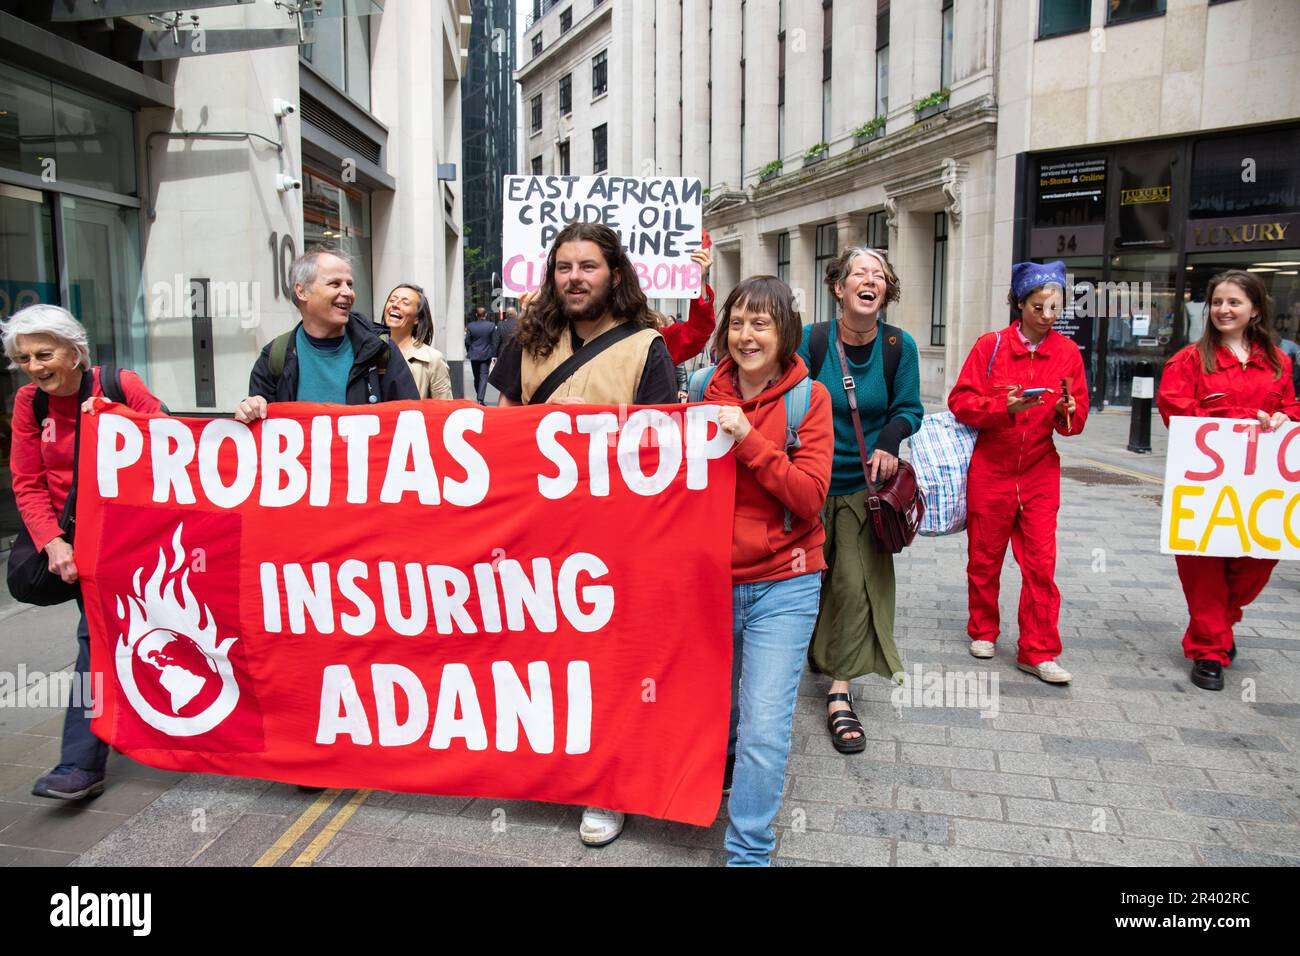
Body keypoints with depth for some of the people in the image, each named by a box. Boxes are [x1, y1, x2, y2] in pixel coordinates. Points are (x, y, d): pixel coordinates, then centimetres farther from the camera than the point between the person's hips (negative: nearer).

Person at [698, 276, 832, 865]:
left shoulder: (809, 398, -6)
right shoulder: (707, 392, 3)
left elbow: (810, 497, -14)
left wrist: (749, 440, -22)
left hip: (781, 585, -3)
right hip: (712, 577, 3)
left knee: (763, 730, -7)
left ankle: (748, 854, 9)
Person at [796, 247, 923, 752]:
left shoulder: (899, 346, -6)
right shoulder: (811, 341, -10)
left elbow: (909, 409, 3)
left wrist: (887, 443, -18)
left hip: (863, 484, 0)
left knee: (855, 581, -5)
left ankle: (840, 693, 4)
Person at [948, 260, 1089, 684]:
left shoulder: (1068, 352, 4)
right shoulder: (991, 345, -3)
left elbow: (1077, 420, 5)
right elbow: (960, 401, -7)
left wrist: (1067, 412, -17)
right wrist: (1004, 407, -21)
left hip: (1040, 473, 1)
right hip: (990, 470, -1)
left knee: (1041, 562, -3)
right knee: (985, 557, 10)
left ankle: (1037, 652, 6)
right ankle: (983, 631, 29)